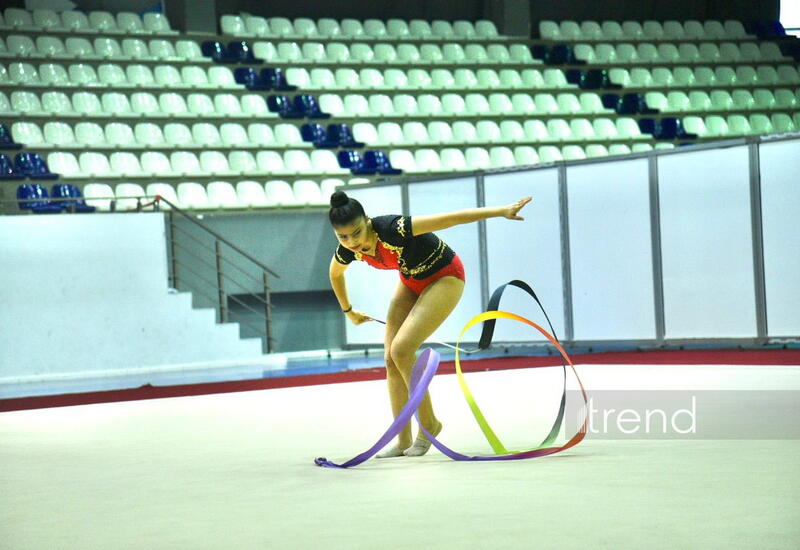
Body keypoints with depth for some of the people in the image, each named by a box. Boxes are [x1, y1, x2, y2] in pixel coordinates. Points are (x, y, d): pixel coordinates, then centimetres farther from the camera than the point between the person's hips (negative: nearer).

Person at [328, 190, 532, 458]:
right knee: (391, 359, -2)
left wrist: (502, 211, -40)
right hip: (411, 282, 7)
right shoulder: (346, 252, -16)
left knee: (401, 350, -21)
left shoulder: (390, 229, -36)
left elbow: (450, 218, -37)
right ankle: (404, 441, 7)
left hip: (444, 278, -7)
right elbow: (335, 275, 10)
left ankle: (429, 423, -4)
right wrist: (348, 311, 21)